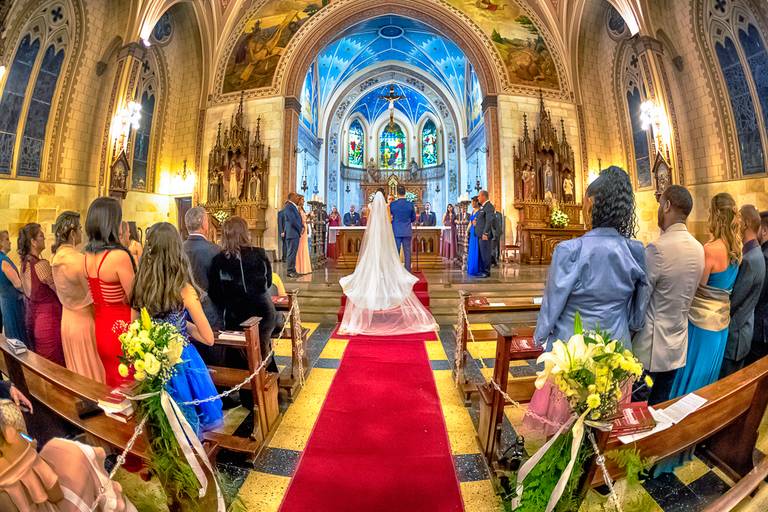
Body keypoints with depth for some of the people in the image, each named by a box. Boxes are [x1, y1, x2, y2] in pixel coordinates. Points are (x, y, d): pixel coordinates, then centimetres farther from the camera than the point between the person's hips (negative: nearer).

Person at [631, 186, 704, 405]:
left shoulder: (657, 248, -21)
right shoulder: (698, 249, 3)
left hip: (650, 348, -7)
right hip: (677, 346, 7)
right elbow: (684, 294, 12)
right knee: (660, 408, 20)